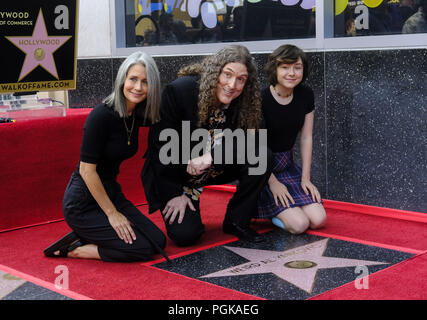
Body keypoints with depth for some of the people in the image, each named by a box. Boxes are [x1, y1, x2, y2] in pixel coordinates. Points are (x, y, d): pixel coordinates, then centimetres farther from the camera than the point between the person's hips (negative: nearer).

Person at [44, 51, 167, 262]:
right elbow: (87, 170, -20)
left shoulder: (138, 115, 0)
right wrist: (111, 213, -15)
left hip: (111, 193, 8)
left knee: (158, 241, 1)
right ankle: (73, 249, 0)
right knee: (142, 249, -13)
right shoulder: (102, 115, -22)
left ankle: (84, 238, 7)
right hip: (83, 203, -8)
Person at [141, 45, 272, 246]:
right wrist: (175, 194, -16)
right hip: (173, 173, -4)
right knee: (185, 235, -19)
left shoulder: (243, 102, -12)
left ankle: (236, 222, -4)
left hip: (213, 170, 4)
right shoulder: (180, 90, -24)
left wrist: (211, 156, -32)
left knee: (261, 157, -20)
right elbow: (161, 145, -19)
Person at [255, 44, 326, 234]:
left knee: (318, 220, -10)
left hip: (287, 165, 6)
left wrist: (305, 178, 1)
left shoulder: (305, 95, 0)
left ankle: (281, 208, 14)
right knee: (298, 224, -18)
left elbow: (306, 138, 5)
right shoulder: (261, 99, -18)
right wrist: (272, 182, -14)